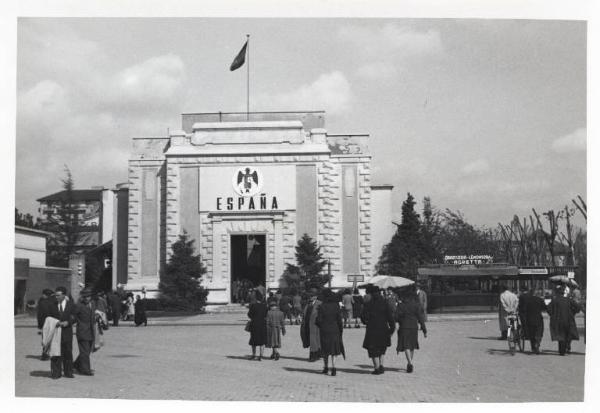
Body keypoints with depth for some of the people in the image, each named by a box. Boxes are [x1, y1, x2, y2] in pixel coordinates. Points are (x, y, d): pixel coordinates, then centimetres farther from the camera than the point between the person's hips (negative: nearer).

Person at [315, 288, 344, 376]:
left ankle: (326, 367, 22)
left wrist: (316, 322, 11)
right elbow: (339, 319, -4)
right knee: (333, 349, 6)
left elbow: (319, 320, -12)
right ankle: (333, 368, -9)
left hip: (324, 330, -1)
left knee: (325, 350, 14)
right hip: (334, 330, 1)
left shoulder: (321, 307, -11)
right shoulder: (336, 306, -5)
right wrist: (341, 329, 7)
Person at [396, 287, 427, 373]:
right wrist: (424, 331, -2)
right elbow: (420, 318, -4)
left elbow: (396, 317, -5)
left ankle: (410, 363, -23)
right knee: (412, 346, 16)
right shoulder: (417, 305, -1)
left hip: (403, 327, -1)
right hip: (414, 327, 1)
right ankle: (409, 364, 23)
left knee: (406, 346, -4)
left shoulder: (401, 305, 0)